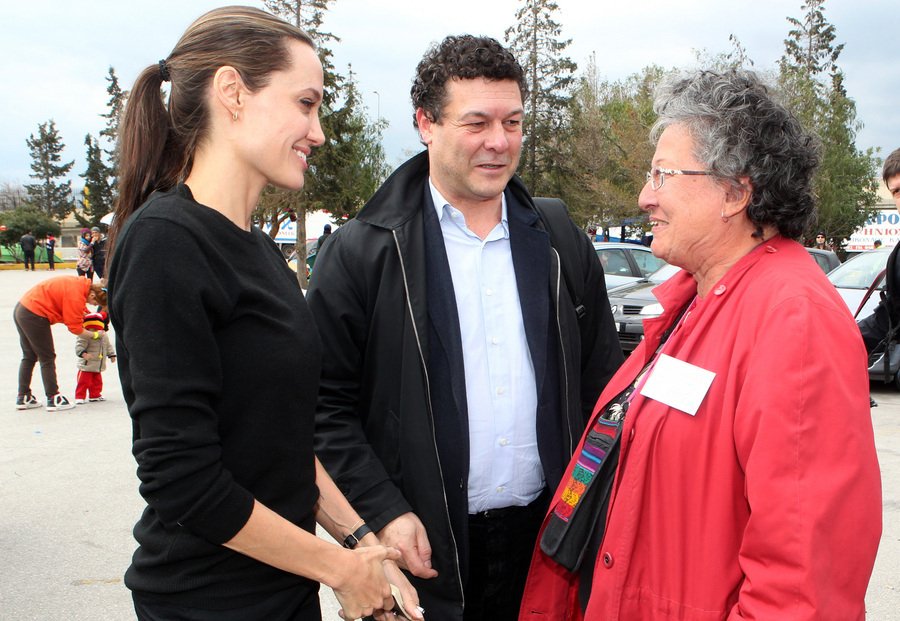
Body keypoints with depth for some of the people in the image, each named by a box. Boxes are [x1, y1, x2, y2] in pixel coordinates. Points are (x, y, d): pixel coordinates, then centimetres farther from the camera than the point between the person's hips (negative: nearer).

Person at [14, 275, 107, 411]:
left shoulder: (79, 284, 4)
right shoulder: (76, 296, -23)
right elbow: (74, 327, -17)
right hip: (34, 316, -10)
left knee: (29, 356, 18)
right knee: (47, 358, 0)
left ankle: (23, 398, 25)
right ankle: (53, 399, 4)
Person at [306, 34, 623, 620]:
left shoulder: (564, 247, 6)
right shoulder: (361, 253, -5)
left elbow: (603, 385, 11)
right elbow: (326, 404, -6)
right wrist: (383, 513, -12)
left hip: (548, 537, 3)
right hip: (421, 547, -3)